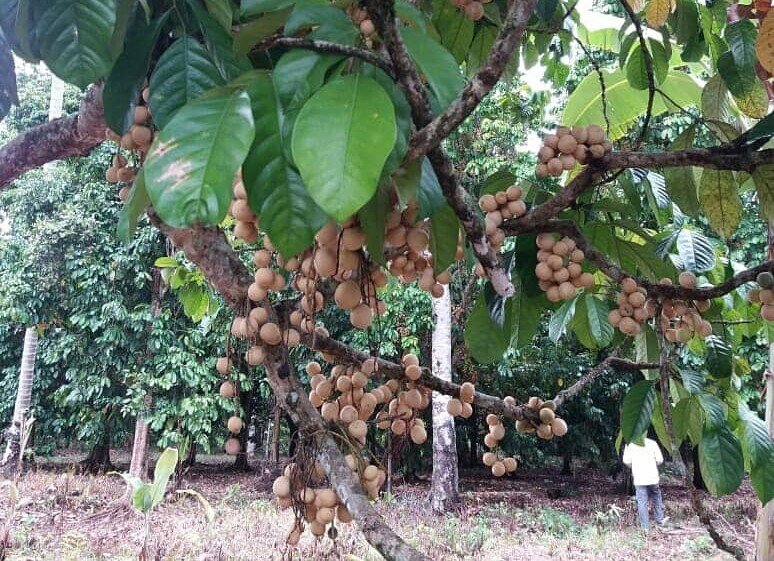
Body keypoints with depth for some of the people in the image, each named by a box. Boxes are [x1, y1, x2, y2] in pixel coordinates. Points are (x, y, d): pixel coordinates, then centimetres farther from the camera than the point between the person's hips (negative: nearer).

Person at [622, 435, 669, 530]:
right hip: (652, 477, 1)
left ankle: (645, 526, 5)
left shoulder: (630, 444, -4)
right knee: (656, 497, 22)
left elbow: (626, 461, -5)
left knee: (642, 502, 3)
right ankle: (660, 519, 28)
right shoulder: (652, 443, -3)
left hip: (639, 479, -1)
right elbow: (660, 460, -2)